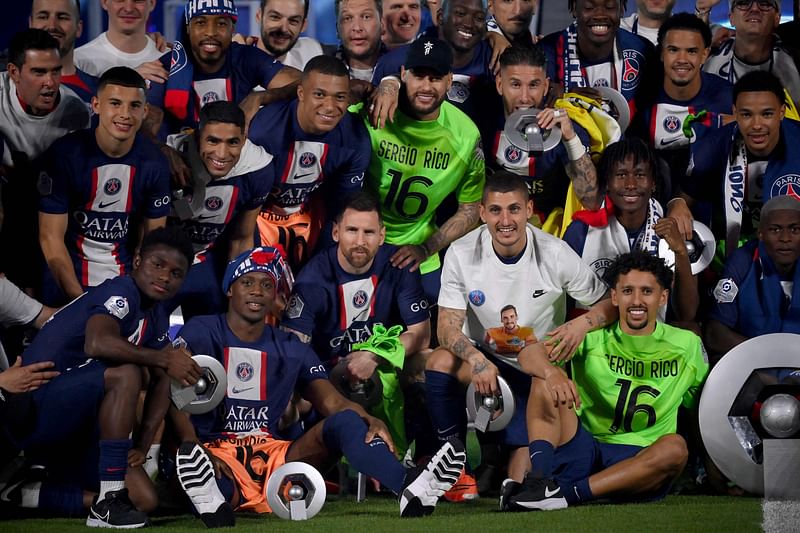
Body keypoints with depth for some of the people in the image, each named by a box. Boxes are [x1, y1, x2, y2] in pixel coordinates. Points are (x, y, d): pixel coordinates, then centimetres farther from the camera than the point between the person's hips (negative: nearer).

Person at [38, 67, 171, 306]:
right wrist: (80, 300, -21)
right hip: (67, 281, -2)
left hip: (126, 279, 2)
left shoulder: (154, 163, -6)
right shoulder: (64, 155, -14)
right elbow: (51, 238, -13)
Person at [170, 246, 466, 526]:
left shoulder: (292, 350, 19)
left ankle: (410, 487, -47)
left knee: (345, 421, -23)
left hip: (273, 453, 3)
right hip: (217, 449, -3)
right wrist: (195, 451, -25)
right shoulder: (200, 334, 8)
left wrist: (372, 422, -16)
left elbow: (333, 403, 7)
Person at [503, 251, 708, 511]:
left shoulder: (686, 345, 7)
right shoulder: (592, 336, 4)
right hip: (583, 449, 0)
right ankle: (538, 477, -38)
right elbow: (531, 354, -12)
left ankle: (565, 492, -38)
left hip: (637, 463, 0)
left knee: (675, 446, -34)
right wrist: (551, 372, -35)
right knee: (546, 381, -18)